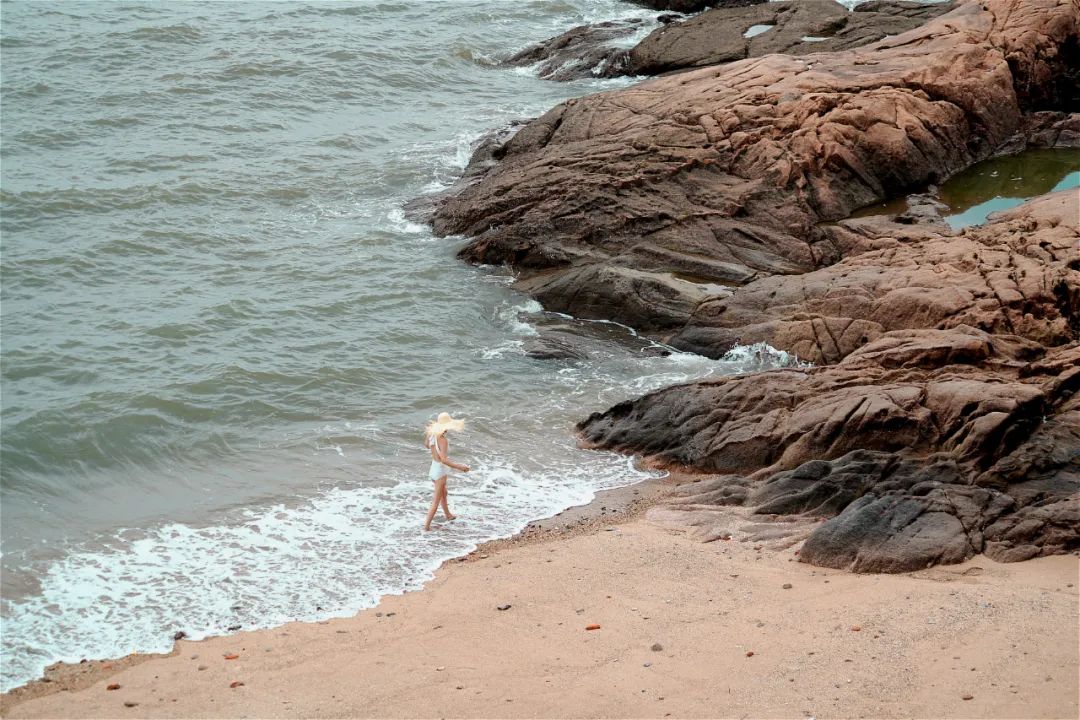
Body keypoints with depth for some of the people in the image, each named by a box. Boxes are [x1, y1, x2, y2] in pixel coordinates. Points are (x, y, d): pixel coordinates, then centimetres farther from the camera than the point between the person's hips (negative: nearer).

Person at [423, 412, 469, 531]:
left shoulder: (432, 435, -5)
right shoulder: (442, 440, -29)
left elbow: (426, 445, 17)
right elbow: (444, 460, -39)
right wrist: (459, 467, -39)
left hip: (433, 468, 8)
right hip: (440, 471, -8)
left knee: (443, 494, 31)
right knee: (436, 501, 5)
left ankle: (448, 515, 52)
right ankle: (426, 526, 8)